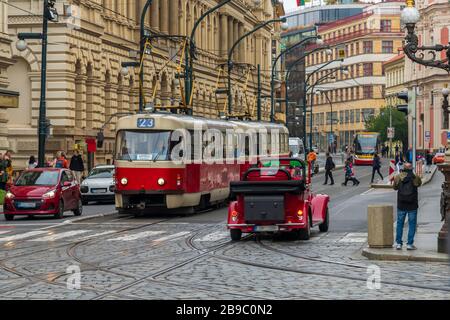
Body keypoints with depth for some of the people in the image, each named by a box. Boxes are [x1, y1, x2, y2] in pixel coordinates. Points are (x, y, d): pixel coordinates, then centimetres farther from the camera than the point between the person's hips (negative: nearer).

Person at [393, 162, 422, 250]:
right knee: (412, 224, 6)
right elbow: (419, 183, 14)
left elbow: (395, 187, 10)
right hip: (412, 206, -2)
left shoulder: (398, 177, -4)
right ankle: (410, 244, 3)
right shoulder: (415, 177, -7)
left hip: (401, 205, 2)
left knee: (400, 224, 11)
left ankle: (398, 243, 11)